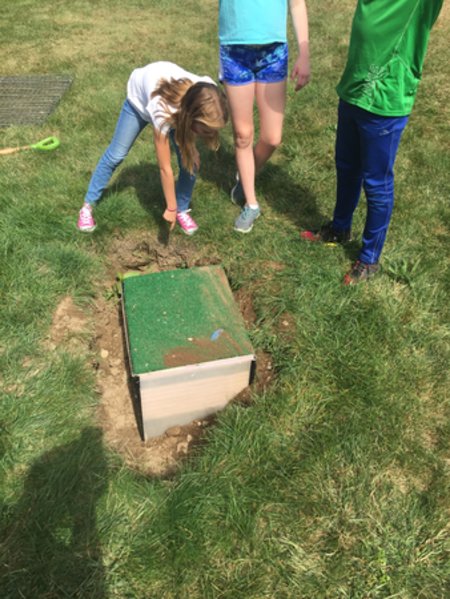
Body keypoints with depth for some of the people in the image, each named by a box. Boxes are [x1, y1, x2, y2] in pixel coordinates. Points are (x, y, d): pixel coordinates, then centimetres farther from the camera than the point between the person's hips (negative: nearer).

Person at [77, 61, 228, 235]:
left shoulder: (207, 96, -36)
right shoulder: (162, 110, -47)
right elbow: (165, 168, -35)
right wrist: (170, 208, -26)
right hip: (140, 96, -3)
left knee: (190, 161, -9)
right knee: (116, 155, 4)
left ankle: (183, 209, 14)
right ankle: (88, 205, 22)